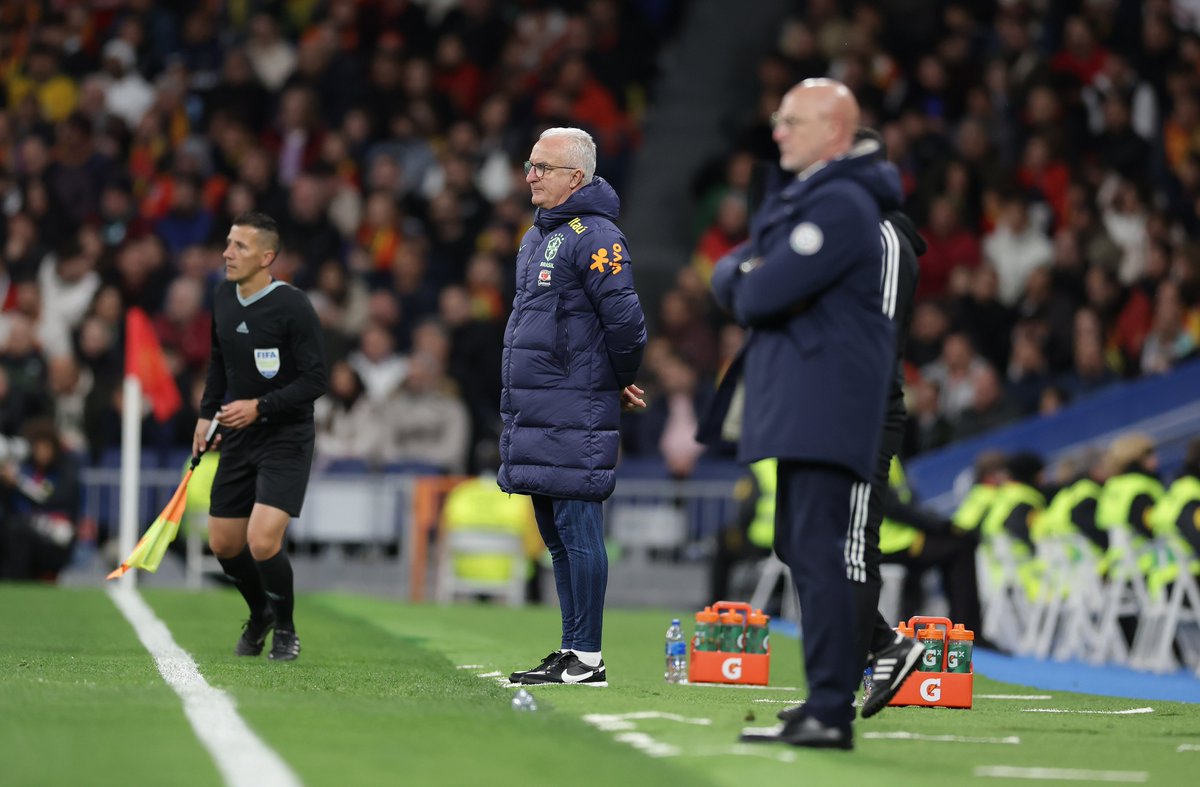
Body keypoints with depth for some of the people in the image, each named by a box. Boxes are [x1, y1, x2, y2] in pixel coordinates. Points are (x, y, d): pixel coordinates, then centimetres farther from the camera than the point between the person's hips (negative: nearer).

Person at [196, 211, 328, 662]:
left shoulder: (293, 307, -18)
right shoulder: (223, 298, 3)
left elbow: (315, 380, -17)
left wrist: (259, 406, -24)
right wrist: (208, 413, 11)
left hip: (286, 439, -7)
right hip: (238, 439, 7)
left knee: (263, 541, -19)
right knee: (224, 545, 10)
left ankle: (285, 629, 6)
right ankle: (260, 615, 39)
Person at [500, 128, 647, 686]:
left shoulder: (594, 237, -12)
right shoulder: (536, 238, 17)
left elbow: (625, 318, -17)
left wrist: (621, 383, -2)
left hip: (574, 410, -10)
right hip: (530, 406, 10)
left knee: (577, 526, -8)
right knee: (556, 534, 12)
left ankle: (588, 659, -6)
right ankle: (570, 654, 18)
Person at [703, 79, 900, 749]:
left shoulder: (840, 205, -14)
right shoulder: (795, 198, 20)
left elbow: (763, 296, -19)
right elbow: (728, 279, 18)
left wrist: (750, 283, 3)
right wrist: (745, 276, -3)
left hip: (824, 408, -11)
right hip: (795, 408, 11)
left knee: (818, 554, -13)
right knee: (800, 552, 13)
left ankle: (831, 712, -15)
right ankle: (823, 703, 18)